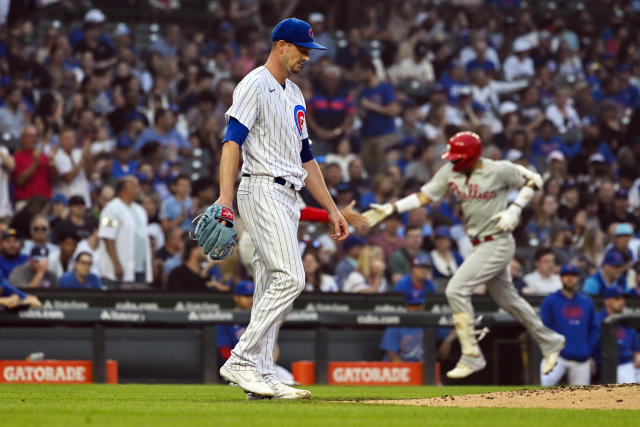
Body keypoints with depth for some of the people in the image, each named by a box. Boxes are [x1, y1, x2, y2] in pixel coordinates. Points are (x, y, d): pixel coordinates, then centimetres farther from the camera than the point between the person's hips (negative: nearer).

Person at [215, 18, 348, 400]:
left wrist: (332, 209, 23)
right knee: (290, 278, -19)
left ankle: (262, 376, 4)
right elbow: (232, 141, -18)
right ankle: (241, 361, -18)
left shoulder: (294, 95, 23)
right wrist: (225, 198, -30)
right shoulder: (255, 85, -6)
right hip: (263, 192, -9)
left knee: (272, 288, 5)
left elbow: (306, 158, 27)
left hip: (287, 199, 9)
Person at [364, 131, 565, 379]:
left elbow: (534, 180, -5)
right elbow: (424, 197, -2)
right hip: (479, 245, 8)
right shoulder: (450, 172, -1)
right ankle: (550, 342, 35)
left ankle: (472, 357, -10)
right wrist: (391, 209, -13)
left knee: (456, 290, -16)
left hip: (497, 244, -8)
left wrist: (514, 209, -16)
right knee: (506, 298, 18)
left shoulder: (498, 171, -16)